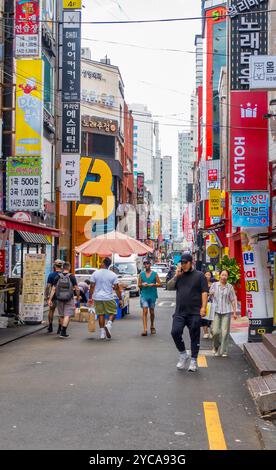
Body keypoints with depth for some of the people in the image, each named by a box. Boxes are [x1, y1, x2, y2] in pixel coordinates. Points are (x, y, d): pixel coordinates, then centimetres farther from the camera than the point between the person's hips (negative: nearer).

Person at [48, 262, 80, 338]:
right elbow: (76, 289, -5)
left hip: (59, 299, 3)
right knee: (67, 315, -3)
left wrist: (50, 299, 0)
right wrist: (78, 296, 12)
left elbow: (53, 289, -2)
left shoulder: (58, 277, 0)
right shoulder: (72, 277, -7)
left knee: (61, 315, 16)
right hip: (69, 299, -3)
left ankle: (63, 331, 27)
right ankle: (63, 332, -12)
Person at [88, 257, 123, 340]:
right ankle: (109, 324, -14)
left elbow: (92, 286, -1)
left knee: (101, 314, 9)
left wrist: (90, 298, 7)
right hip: (109, 298, -2)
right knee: (113, 313, 12)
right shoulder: (113, 275, -4)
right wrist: (120, 299, 1)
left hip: (97, 298, 2)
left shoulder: (95, 273, -1)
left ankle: (102, 333, 9)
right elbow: (117, 288, -4)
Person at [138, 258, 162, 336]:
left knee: (152, 312, 12)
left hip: (152, 295, 0)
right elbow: (139, 285, 12)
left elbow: (160, 284, -1)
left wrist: (153, 284, -16)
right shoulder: (141, 274, 6)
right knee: (145, 311, -12)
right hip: (144, 295, 0)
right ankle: (145, 330, -18)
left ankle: (152, 327, 34)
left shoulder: (154, 274, 0)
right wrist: (142, 284, -9)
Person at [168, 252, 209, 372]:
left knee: (195, 337, 3)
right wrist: (176, 276, -3)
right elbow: (169, 287, 9)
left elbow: (204, 292, -4)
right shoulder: (179, 276, 16)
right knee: (175, 332, -12)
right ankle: (183, 355, 8)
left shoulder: (199, 275, 2)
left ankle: (194, 360, 14)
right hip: (179, 312, 3)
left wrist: (203, 307, -15)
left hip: (194, 313, -3)